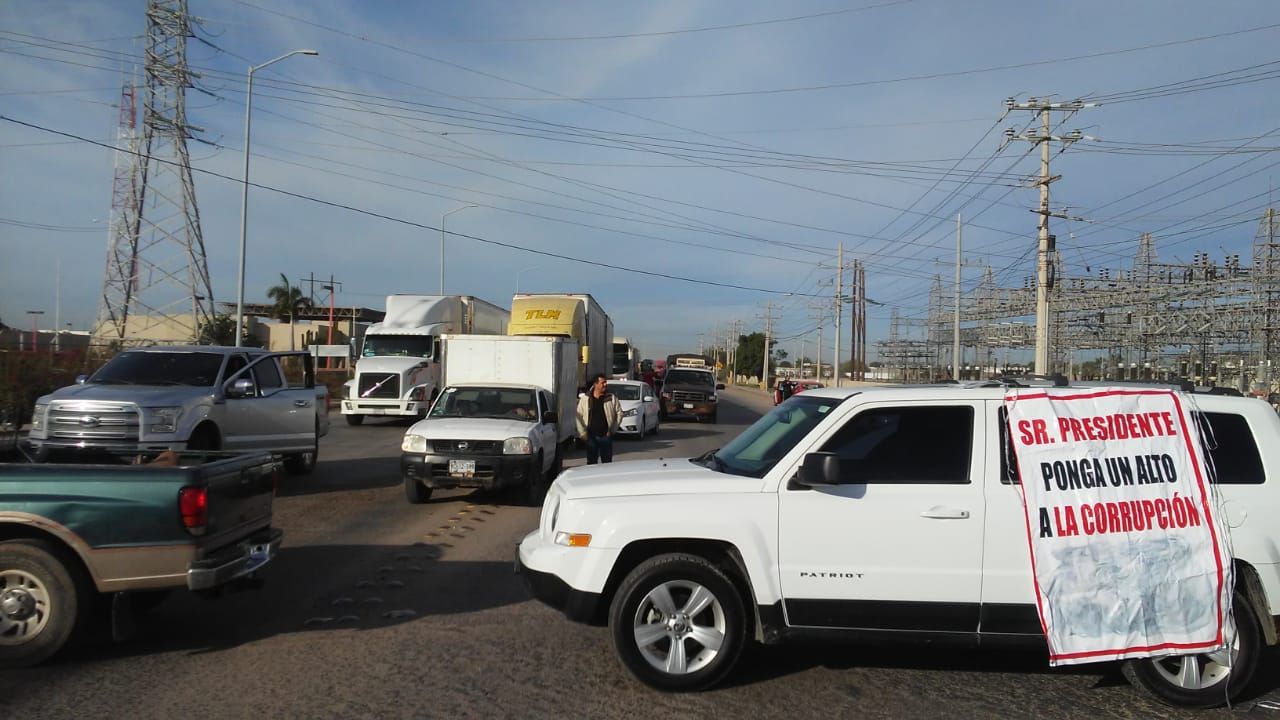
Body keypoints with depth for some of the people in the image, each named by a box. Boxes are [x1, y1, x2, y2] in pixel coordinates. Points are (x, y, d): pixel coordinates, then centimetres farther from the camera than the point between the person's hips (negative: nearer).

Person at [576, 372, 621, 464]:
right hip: (590, 436, 0)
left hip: (606, 436, 0)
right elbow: (579, 416, 4)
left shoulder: (612, 398, 2)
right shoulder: (584, 399, 2)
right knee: (591, 463, 6)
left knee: (607, 463, 4)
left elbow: (619, 413, 4)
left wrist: (612, 430, -2)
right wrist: (582, 433, -2)